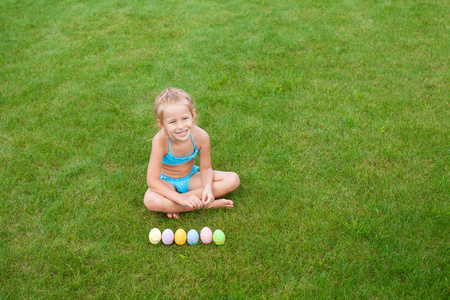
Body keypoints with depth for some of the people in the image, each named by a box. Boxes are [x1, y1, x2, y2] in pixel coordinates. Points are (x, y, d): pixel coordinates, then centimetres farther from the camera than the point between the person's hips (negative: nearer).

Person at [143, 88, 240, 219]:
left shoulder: (201, 136, -24)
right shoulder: (161, 140, -32)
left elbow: (206, 168, -8)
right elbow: (152, 181, -29)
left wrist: (208, 188, -29)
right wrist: (180, 198, -38)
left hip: (191, 177, 3)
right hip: (167, 181, -3)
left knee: (233, 179, -14)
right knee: (150, 201, -36)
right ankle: (209, 204, -24)